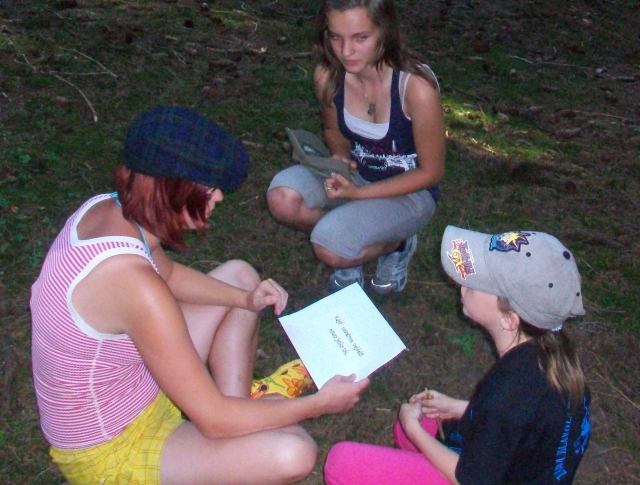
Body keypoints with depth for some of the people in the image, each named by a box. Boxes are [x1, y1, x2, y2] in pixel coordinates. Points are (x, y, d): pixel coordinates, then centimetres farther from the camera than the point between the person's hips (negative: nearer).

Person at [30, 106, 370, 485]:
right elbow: (213, 420, -29)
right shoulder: (131, 280, -36)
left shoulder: (108, 208, -10)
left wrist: (246, 299, -1)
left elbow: (168, 273, 14)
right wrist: (320, 403, -17)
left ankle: (240, 406, 16)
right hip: (109, 453, -8)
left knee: (239, 275, 14)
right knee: (294, 453, -26)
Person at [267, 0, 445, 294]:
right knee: (282, 197, -24)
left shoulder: (416, 87, -29)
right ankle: (349, 236, 4)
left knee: (331, 249, -29)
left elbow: (431, 172, -16)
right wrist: (340, 156, -15)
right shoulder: (327, 76, -14)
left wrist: (358, 193, -22)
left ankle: (396, 244, 4)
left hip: (409, 191, -4)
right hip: (356, 174, 5)